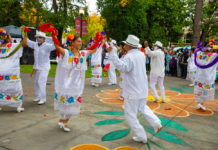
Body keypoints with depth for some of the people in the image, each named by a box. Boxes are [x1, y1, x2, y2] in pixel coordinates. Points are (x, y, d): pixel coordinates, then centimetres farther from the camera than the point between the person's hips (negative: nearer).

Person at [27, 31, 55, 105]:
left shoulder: (47, 46, -15)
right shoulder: (35, 44, 5)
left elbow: (55, 46, -32)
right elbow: (27, 41, 17)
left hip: (44, 68, -7)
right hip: (37, 67, 8)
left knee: (41, 82, -12)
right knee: (37, 82, 14)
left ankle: (43, 99, -5)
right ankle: (38, 96, 27)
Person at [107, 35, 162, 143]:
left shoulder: (129, 57, -21)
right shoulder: (141, 54, 5)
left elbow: (122, 67, -40)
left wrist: (111, 53, -41)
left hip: (132, 91, -8)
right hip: (142, 89, 8)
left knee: (130, 115, 7)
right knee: (142, 107, 31)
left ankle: (141, 136, 16)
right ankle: (156, 123, 15)